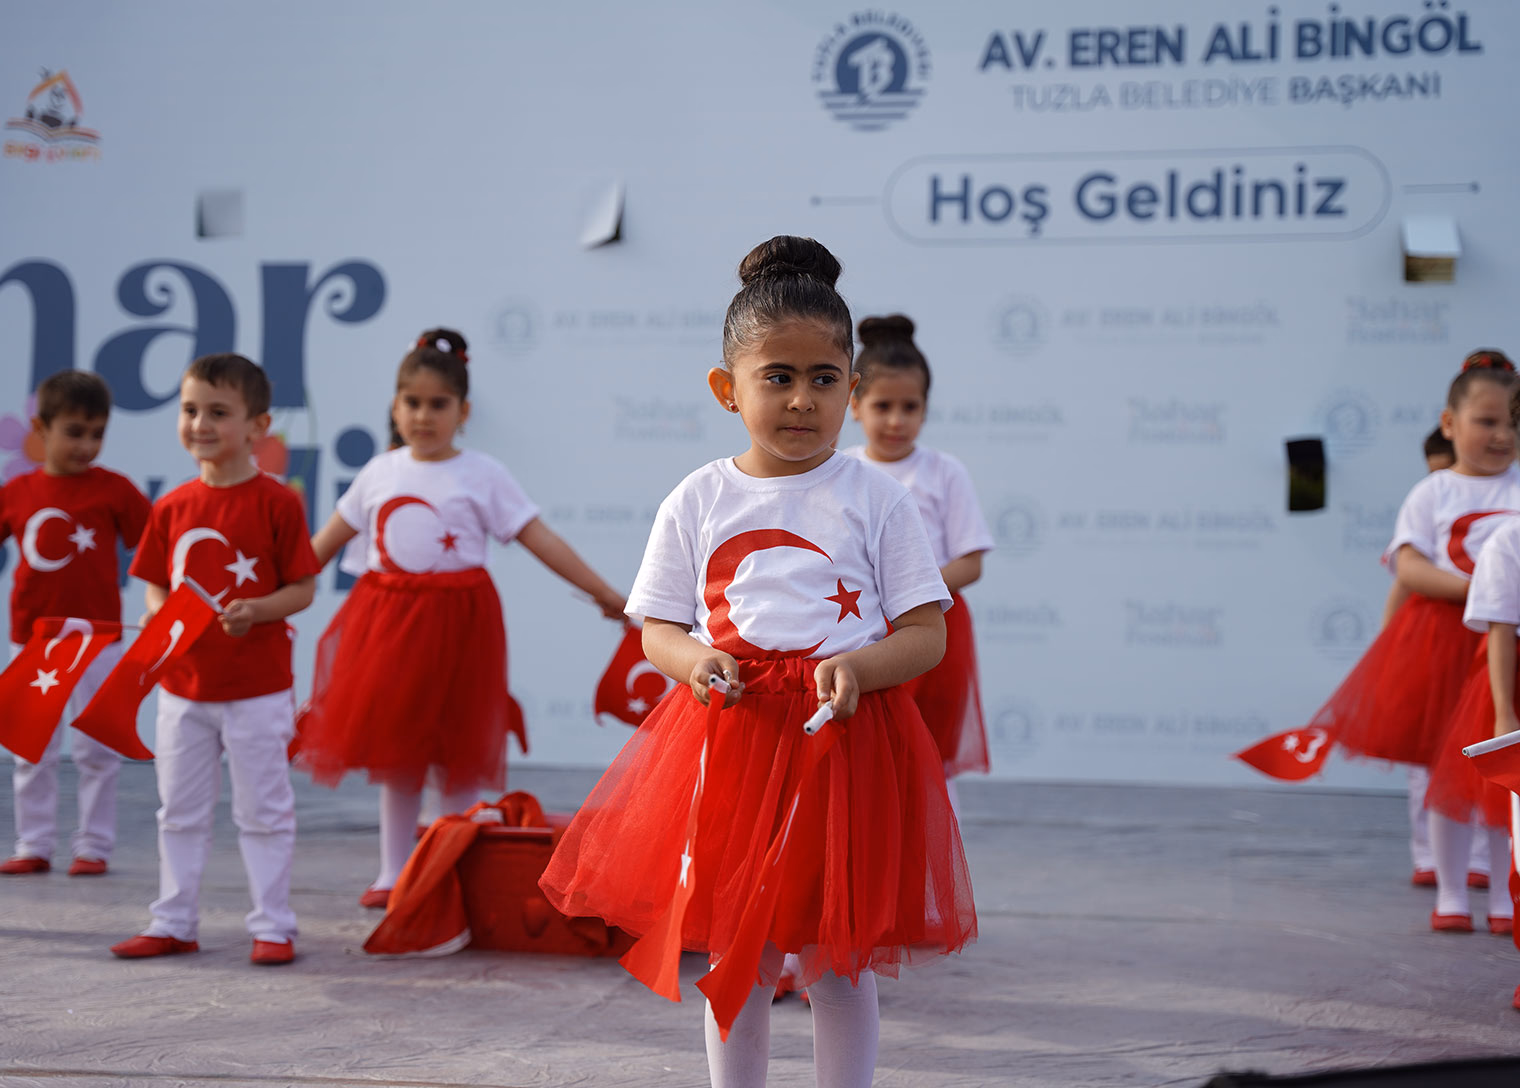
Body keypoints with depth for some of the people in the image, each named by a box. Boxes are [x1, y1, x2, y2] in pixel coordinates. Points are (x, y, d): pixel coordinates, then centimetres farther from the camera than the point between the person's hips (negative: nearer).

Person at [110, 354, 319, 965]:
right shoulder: (172, 508, 5)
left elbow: (303, 588, -7)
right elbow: (155, 585, 11)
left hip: (257, 689, -5)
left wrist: (257, 609, -24)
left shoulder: (276, 503, -9)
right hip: (183, 684, 5)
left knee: (263, 811, 4)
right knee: (180, 811, 13)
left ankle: (272, 926, 12)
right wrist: (162, 615, -10)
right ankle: (173, 924, 23)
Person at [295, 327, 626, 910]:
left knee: (454, 753, 2)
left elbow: (541, 540, -5)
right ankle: (392, 873, 19)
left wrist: (609, 597, -9)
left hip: (455, 620, -3)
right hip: (387, 618, 3)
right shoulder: (380, 473, 6)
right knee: (393, 748, 9)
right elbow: (322, 544, 14)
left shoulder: (482, 476, -3)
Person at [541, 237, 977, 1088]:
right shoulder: (698, 503, 4)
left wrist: (858, 668, -21)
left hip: (849, 740, -1)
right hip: (729, 740, 1)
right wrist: (692, 660, -15)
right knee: (736, 955, 9)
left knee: (842, 957, 6)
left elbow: (927, 635, -2)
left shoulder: (877, 499, -1)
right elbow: (658, 629, 8)